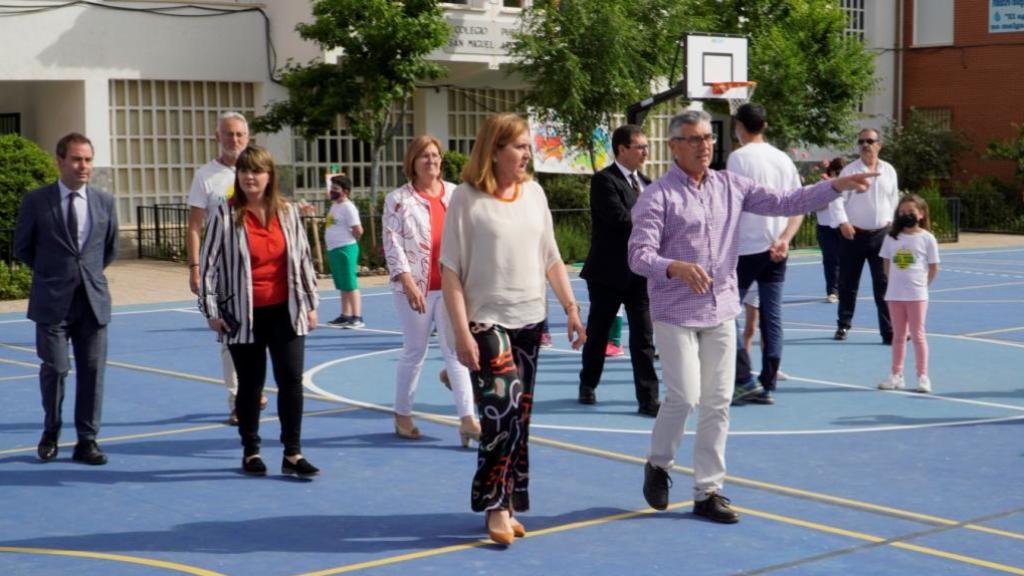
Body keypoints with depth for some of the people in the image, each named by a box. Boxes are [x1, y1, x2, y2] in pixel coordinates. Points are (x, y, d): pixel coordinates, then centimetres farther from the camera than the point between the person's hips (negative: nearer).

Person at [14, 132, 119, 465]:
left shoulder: (105, 202, 5)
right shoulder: (36, 201, -2)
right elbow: (22, 248, 8)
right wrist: (51, 273, 10)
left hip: (93, 300, 2)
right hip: (52, 301, -2)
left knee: (92, 371, 2)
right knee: (55, 369, 0)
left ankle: (87, 440, 11)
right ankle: (51, 432, 22)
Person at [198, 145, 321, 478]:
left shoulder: (287, 213, 5)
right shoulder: (225, 215, -5)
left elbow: (303, 259, 10)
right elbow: (209, 264, -4)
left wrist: (311, 304, 9)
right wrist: (211, 310, -7)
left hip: (285, 311, 2)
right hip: (243, 314, -2)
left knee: (291, 380, -1)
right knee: (250, 384, 8)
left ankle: (293, 453, 6)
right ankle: (251, 452, 22)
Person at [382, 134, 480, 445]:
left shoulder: (455, 194, 8)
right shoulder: (398, 199, -3)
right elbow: (392, 244, -9)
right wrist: (408, 282, -18)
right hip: (415, 287, -3)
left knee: (457, 350, -2)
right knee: (414, 352, 7)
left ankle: (468, 419, -5)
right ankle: (402, 415, 23)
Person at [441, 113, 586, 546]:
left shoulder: (533, 192, 7)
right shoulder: (467, 198, -8)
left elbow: (551, 258, 14)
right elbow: (450, 270, -9)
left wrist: (571, 307, 7)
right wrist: (462, 333, -14)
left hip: (530, 319, 5)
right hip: (487, 320, -5)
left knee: (520, 414, 8)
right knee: (502, 407, -17)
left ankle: (508, 504, 20)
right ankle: (496, 507, -4)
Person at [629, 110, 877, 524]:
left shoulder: (730, 187, 8)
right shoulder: (657, 196, -8)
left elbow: (783, 202, 7)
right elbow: (639, 255, -15)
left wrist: (837, 186, -2)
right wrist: (677, 267, -34)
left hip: (721, 312, 5)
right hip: (675, 314, -5)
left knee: (718, 403, 5)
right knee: (684, 397, -11)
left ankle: (708, 492, 14)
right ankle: (658, 465, 17)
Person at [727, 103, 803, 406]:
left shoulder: (739, 157, -8)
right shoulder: (783, 159, 11)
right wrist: (784, 239, -2)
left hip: (745, 247, -6)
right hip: (776, 251, 6)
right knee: (772, 316, 7)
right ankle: (767, 386, 9)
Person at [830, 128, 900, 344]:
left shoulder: (889, 171, 8)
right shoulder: (850, 170, -3)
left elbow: (894, 199, 17)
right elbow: (837, 199, -8)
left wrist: (890, 221, 9)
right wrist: (843, 223, -19)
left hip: (881, 234, 2)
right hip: (854, 235, -2)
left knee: (884, 284, -2)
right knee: (848, 283, 7)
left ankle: (889, 332, -1)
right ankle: (844, 325, 25)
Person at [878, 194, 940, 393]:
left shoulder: (927, 238, -5)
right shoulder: (891, 237, 3)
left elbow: (933, 268, 0)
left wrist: (921, 284, 3)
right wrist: (897, 281, 6)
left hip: (917, 295, -3)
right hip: (894, 294, 3)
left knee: (918, 335, 1)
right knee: (898, 335, 11)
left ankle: (922, 376, 8)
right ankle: (896, 375, 18)